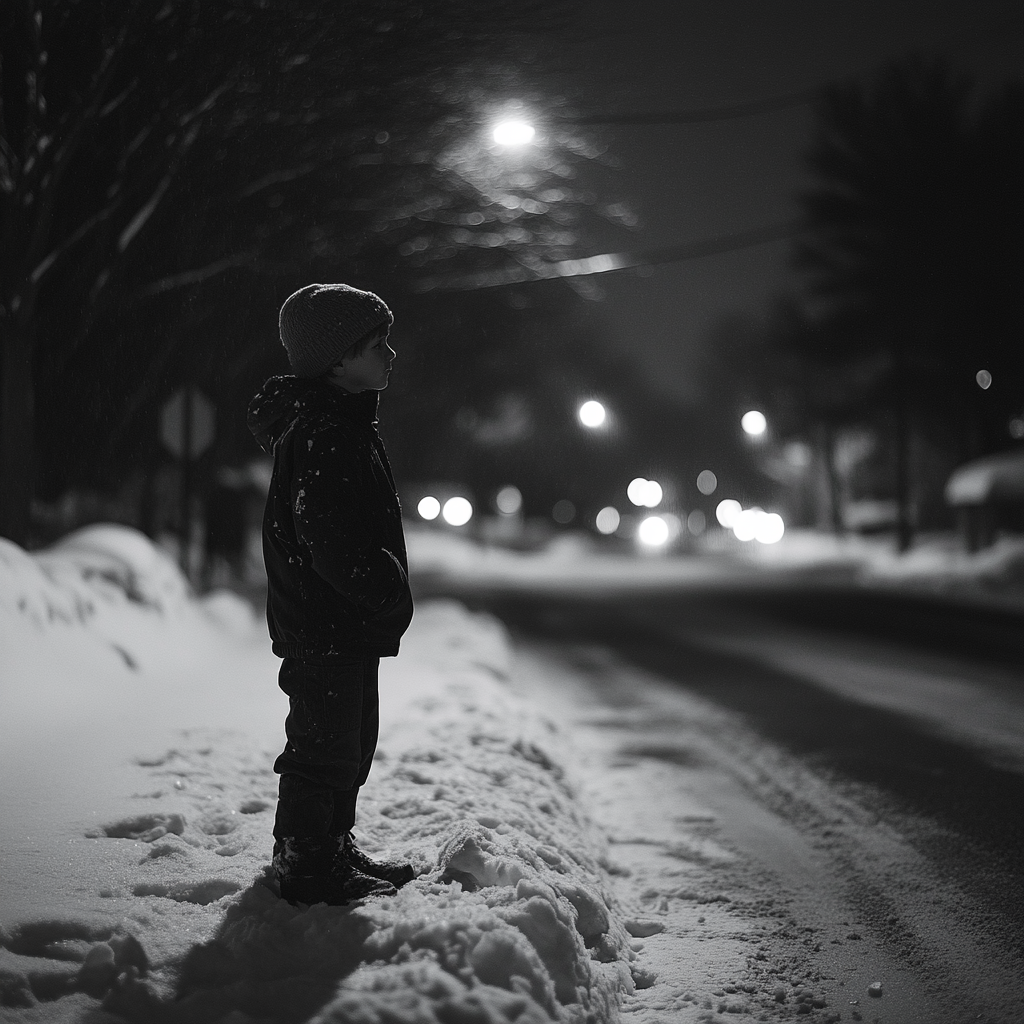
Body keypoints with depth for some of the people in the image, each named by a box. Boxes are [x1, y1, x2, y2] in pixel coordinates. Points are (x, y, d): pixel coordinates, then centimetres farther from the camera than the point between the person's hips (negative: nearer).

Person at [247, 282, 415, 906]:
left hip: (347, 626, 11)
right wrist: (390, 594, -16)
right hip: (328, 631, -11)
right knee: (323, 747, -1)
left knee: (350, 743, 20)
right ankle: (308, 869, 10)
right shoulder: (324, 434, -21)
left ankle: (333, 851, 33)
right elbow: (337, 550, -27)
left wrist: (388, 590, 15)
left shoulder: (344, 424, 14)